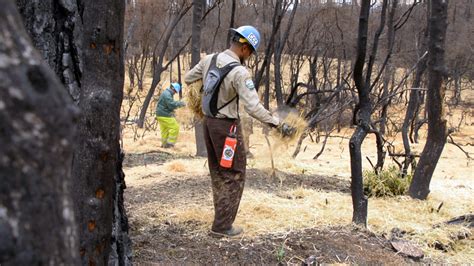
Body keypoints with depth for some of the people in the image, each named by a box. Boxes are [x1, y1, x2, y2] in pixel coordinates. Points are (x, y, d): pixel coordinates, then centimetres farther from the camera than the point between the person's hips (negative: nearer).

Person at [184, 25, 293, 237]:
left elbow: (188, 78, 14)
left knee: (217, 173, 18)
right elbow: (253, 107, -26)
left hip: (208, 121, 8)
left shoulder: (209, 60, 0)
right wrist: (274, 122, -13)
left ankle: (222, 218, 27)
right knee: (234, 175, 3)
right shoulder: (240, 72, -23)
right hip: (227, 126, -8)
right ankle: (222, 226, 5)